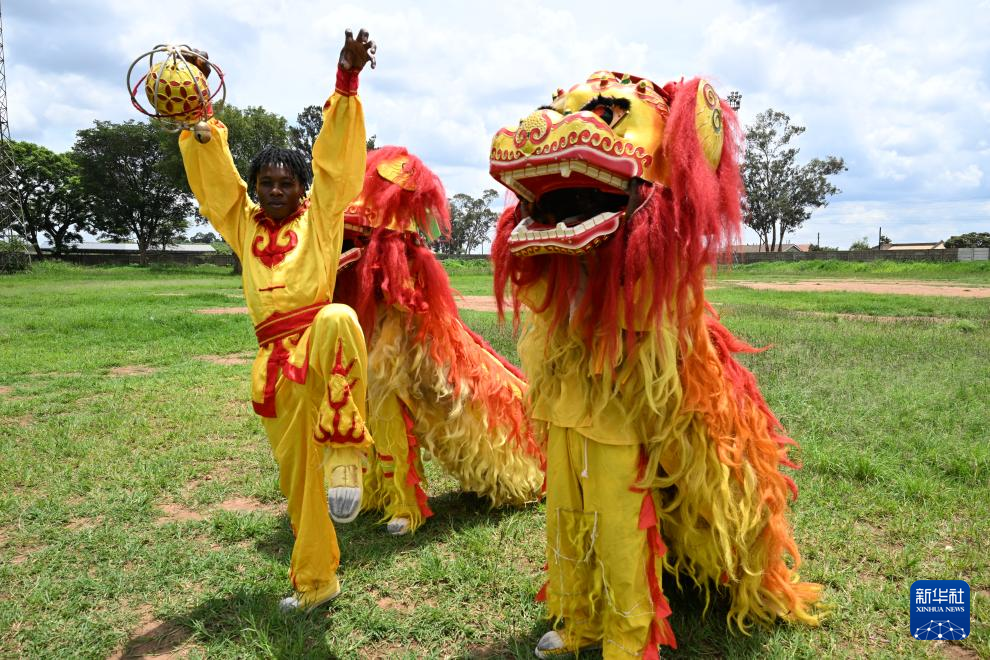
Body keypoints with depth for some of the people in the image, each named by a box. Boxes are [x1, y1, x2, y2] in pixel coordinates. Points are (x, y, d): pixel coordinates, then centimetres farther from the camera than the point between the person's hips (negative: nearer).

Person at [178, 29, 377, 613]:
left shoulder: (319, 216, 7)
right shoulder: (244, 222, 18)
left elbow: (337, 158, -3)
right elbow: (215, 171, 14)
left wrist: (347, 82, -13)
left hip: (318, 335, -4)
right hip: (275, 356, 5)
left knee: (340, 320, -42)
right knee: (296, 471, 9)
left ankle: (345, 447, -32)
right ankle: (315, 581, 26)